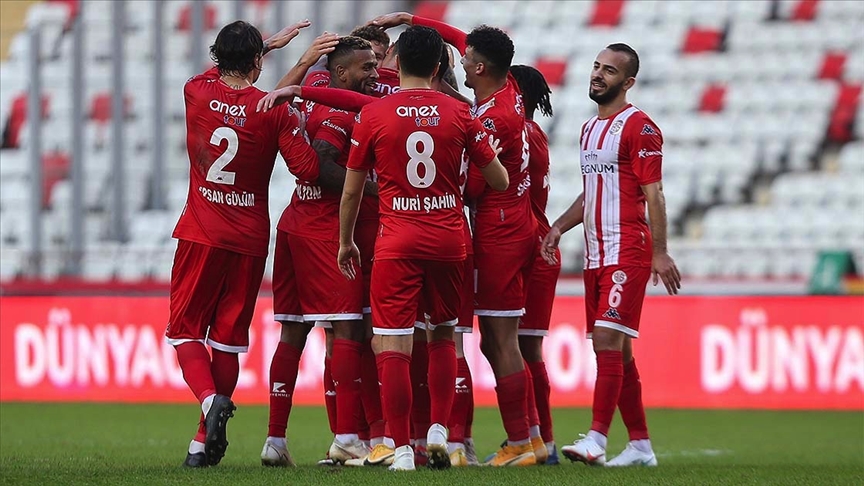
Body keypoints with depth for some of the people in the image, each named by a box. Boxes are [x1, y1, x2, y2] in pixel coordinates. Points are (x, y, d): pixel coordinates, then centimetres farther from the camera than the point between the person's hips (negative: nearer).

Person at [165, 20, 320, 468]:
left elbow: (219, 70, 23)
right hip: (250, 240, 0)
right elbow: (308, 170, -11)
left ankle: (210, 398, -20)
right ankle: (205, 442, 8)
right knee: (229, 337, 8)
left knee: (185, 329, 8)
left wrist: (270, 43, 32)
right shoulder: (276, 111, -7)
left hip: (200, 235, 0)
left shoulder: (197, 93, -1)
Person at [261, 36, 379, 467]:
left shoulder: (315, 96, 14)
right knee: (346, 331, -7)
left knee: (292, 334, 10)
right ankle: (346, 438, -11)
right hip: (326, 233, -9)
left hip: (295, 226, 9)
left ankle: (275, 440, 10)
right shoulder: (339, 112, -12)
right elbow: (322, 168, -22)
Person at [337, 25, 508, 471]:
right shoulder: (458, 113, 1)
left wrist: (346, 242, 18)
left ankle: (402, 449, -7)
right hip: (448, 240, 2)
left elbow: (351, 189, 5)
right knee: (444, 336, 20)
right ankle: (439, 430, 12)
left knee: (391, 346, -2)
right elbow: (499, 180, 6)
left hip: (396, 243, -2)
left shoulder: (372, 115, -2)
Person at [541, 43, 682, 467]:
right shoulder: (589, 129, 19)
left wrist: (660, 253, -17)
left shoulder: (639, 127, -7)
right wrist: (559, 227, 11)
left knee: (608, 339, -17)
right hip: (596, 254, 9)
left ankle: (596, 440, -22)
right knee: (616, 350, 8)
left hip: (628, 252, -9)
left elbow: (653, 194, -11)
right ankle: (640, 445, 13)